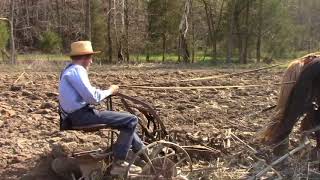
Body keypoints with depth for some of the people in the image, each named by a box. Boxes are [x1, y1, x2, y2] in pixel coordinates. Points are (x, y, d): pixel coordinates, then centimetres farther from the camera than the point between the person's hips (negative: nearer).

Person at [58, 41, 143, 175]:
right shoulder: (77, 70, -15)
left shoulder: (69, 70, 18)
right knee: (131, 120, -12)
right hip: (81, 115, -11)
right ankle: (118, 163, -8)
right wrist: (109, 91, -3)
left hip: (76, 114, 11)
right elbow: (93, 98, -20)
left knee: (125, 120, 21)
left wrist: (106, 91, 11)